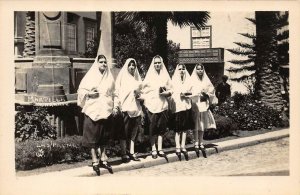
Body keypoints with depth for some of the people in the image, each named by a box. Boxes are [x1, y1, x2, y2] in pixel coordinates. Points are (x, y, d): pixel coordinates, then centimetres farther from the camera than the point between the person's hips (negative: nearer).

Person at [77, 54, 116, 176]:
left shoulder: (109, 77, 12)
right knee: (92, 135, -3)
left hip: (105, 110, 3)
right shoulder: (90, 76, 2)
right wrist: (89, 94, -13)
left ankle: (103, 159, 16)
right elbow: (81, 90, 4)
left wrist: (114, 107, 9)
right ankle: (95, 160, 2)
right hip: (92, 110, -3)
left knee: (104, 135, 8)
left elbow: (113, 93, 17)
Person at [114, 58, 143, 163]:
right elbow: (117, 92, -5)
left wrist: (139, 96, 2)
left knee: (133, 132, 7)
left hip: (135, 108, 5)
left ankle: (132, 153, 15)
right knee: (124, 132, -3)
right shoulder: (122, 77, 1)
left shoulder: (137, 78, 15)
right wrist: (116, 105, -15)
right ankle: (124, 153, 3)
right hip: (125, 108, -5)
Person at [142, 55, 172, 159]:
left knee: (161, 128, 4)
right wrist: (146, 104, -9)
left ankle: (160, 149, 12)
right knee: (152, 128, -2)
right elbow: (144, 91, 1)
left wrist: (165, 93, -10)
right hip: (151, 106, -2)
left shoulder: (165, 76, 9)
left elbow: (170, 91, 11)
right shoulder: (149, 76, 4)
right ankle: (153, 150, 5)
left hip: (162, 105, 2)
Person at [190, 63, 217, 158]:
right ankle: (196, 143, 3)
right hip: (195, 105, -3)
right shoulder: (192, 80, 1)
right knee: (196, 125, -5)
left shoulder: (206, 81, 11)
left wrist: (206, 94, -6)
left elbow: (212, 91, 13)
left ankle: (201, 142, 15)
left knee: (202, 125, 6)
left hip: (204, 105, 3)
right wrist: (198, 94, -18)